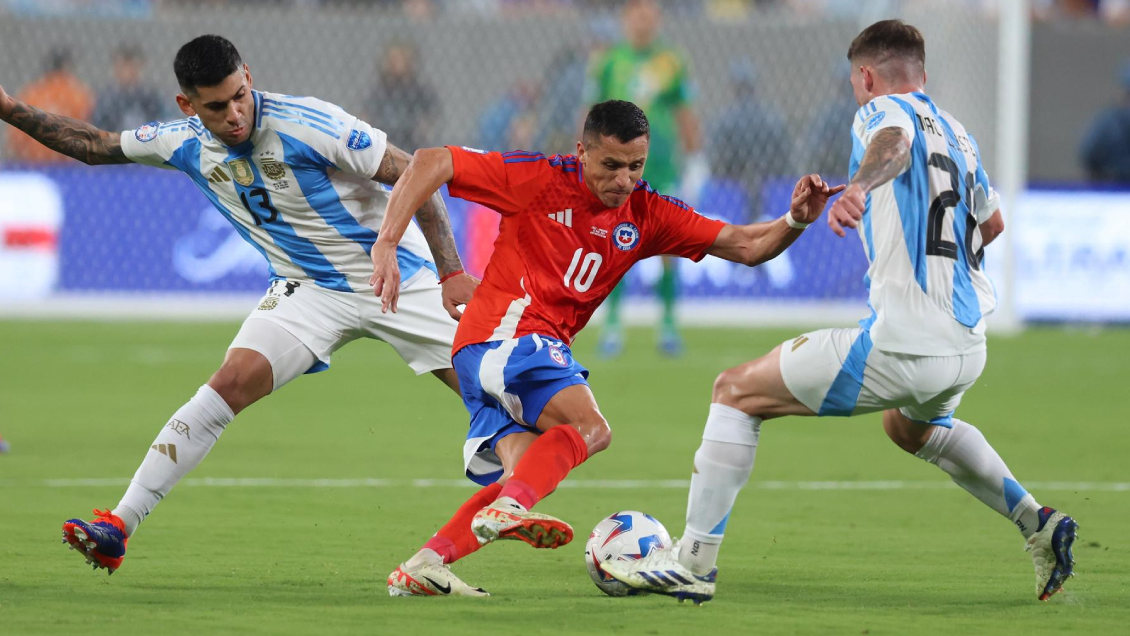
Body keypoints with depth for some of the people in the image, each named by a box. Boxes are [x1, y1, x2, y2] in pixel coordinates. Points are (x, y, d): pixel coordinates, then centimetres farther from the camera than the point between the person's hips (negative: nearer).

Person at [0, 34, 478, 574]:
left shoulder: (307, 125, -23)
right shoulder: (186, 144, -7)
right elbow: (94, 145, 7)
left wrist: (451, 272, -21)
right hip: (307, 288, 2)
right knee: (234, 379, -18)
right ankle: (118, 526, -19)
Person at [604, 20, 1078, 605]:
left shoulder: (883, 110, -3)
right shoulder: (956, 133, 20)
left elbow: (894, 143, -30)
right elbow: (991, 221, 36)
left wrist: (859, 186, -51)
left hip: (903, 345, -8)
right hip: (969, 346, 8)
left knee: (736, 392, 1)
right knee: (911, 426, 41)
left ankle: (693, 561, -4)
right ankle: (1038, 526, 30)